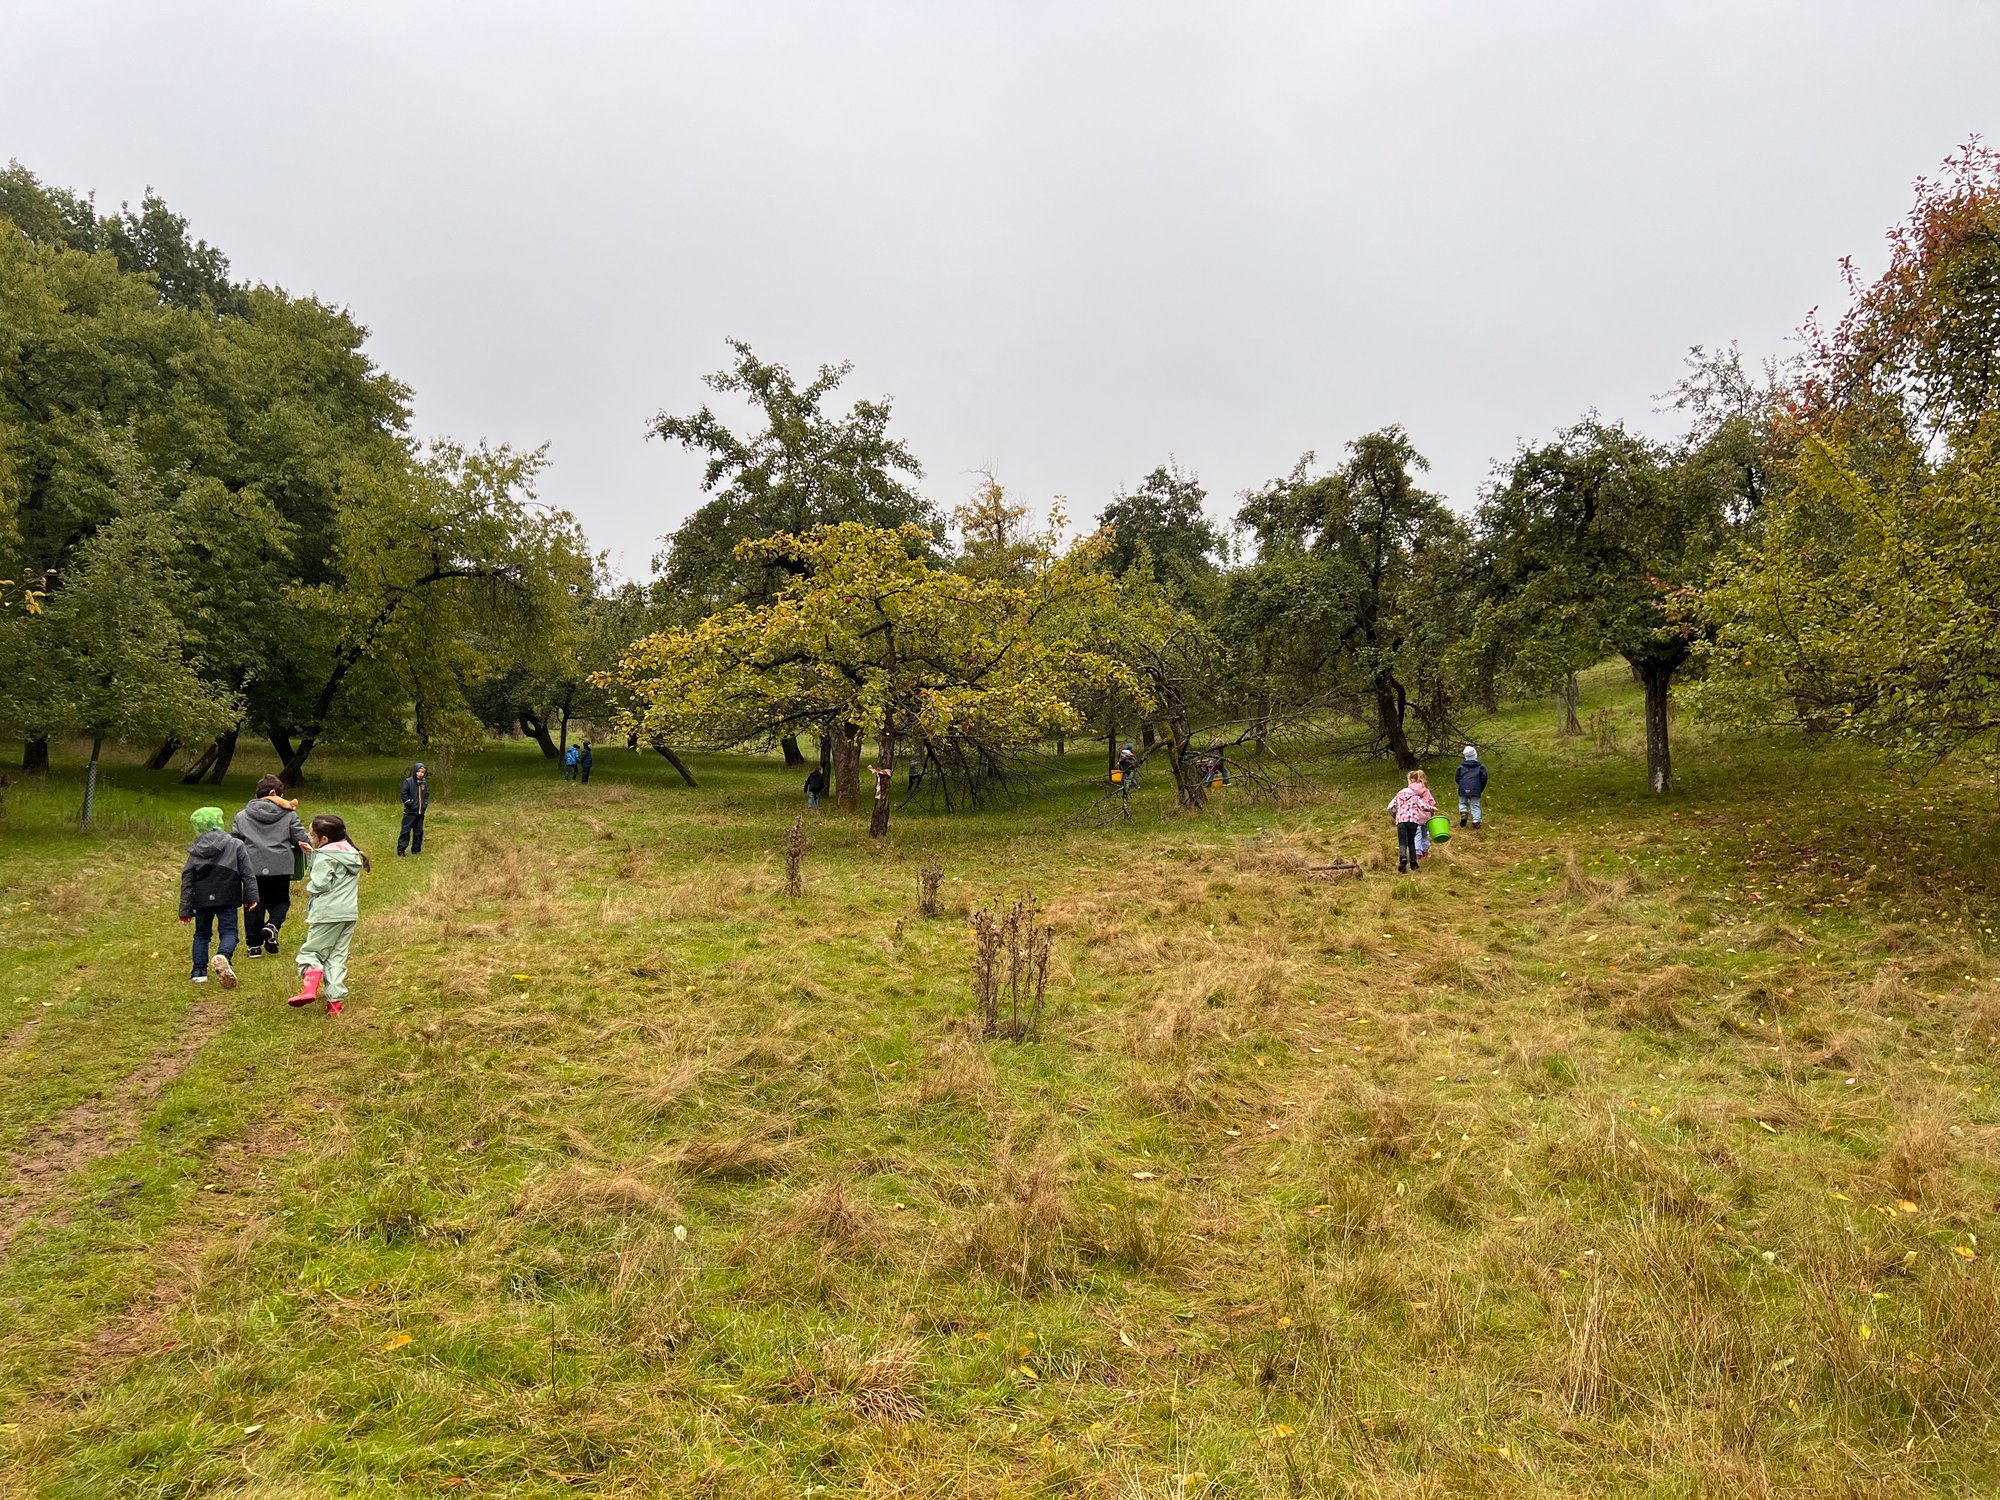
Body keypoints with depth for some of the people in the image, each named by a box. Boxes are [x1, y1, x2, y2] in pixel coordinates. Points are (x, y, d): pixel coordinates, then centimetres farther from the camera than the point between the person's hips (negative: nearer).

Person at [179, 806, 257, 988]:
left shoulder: (195, 850, 7)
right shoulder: (235, 844, 1)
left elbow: (187, 880, 8)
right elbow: (247, 872, -3)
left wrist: (185, 909, 11)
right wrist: (251, 896, 0)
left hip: (202, 899, 2)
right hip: (227, 898, -2)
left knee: (202, 934, 17)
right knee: (229, 932, -2)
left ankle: (199, 971, 10)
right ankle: (222, 956, -34)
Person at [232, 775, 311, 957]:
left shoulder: (241, 816, 7)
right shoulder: (289, 815, -1)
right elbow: (302, 840, -2)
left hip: (252, 867, 2)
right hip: (281, 867, -1)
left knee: (254, 905, 10)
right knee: (281, 900, 17)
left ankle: (254, 945, 9)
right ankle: (273, 925, -11)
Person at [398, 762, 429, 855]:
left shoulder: (424, 783, 9)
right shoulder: (408, 781, -6)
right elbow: (404, 794, -7)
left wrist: (426, 804, 6)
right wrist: (409, 803, -13)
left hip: (420, 812, 5)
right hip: (410, 812, -5)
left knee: (419, 831, 10)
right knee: (406, 830, -6)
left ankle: (416, 850, 18)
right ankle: (400, 850, -3)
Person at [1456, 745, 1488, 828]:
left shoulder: (1461, 766, 6)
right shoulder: (1480, 766, 5)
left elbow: (1457, 778, 8)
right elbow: (1484, 779, 3)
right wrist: (1480, 789, 16)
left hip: (1463, 790, 1)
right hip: (1475, 790, -1)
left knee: (1462, 803, 19)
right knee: (1475, 806, 6)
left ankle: (1463, 813, -8)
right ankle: (1476, 821, -2)